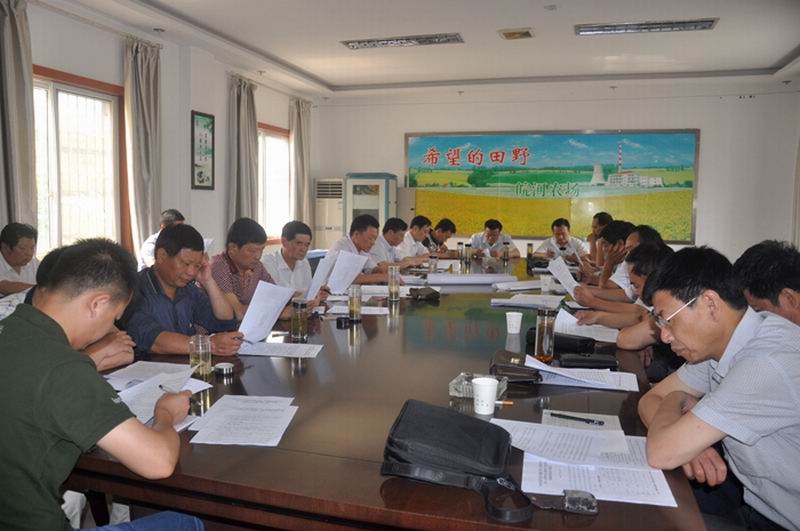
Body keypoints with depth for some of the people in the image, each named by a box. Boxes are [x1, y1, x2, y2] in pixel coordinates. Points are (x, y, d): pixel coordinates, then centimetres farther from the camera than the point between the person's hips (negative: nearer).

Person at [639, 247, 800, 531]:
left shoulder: (767, 364, -29)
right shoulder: (717, 340, -4)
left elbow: (661, 454, -29)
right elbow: (651, 399, 4)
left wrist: (675, 401, -9)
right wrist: (686, 441, -15)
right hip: (757, 504, 7)